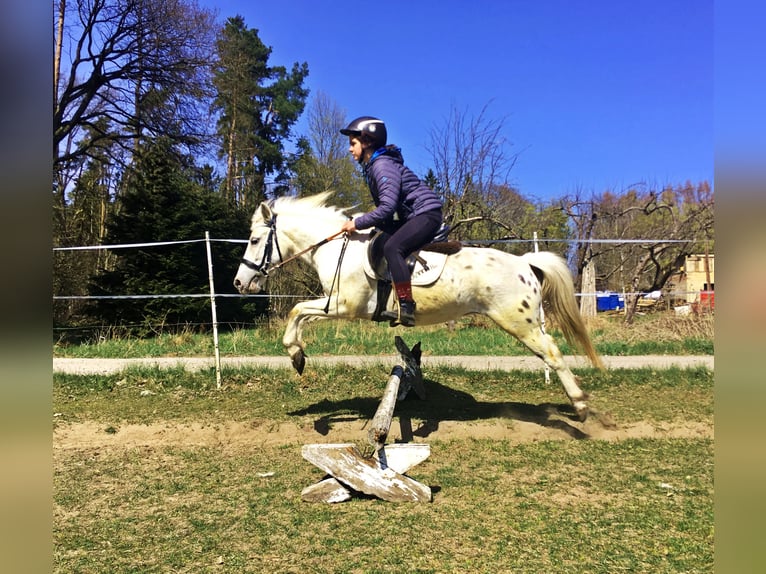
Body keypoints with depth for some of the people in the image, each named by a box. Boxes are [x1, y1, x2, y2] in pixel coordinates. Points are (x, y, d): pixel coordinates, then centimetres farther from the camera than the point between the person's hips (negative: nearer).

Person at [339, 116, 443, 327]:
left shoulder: (382, 165, -17)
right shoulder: (372, 165, 15)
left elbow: (387, 207, -26)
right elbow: (385, 206, 18)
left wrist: (357, 223, -18)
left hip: (426, 212, -11)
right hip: (411, 216, 11)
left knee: (392, 247, -29)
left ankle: (406, 309, -31)